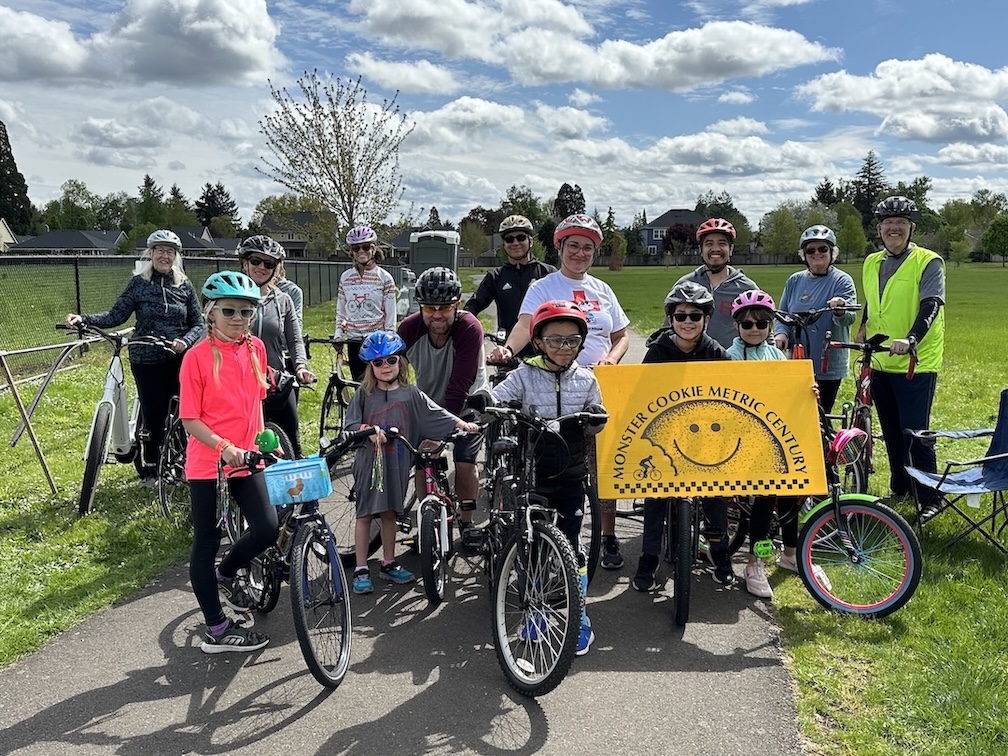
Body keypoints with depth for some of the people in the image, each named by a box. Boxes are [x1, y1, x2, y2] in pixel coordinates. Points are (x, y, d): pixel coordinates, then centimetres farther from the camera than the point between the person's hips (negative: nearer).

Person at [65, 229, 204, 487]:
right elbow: (116, 316, -3)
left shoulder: (184, 286, 3)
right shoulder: (139, 283, 0)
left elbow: (198, 323, 4)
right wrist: (84, 319, -17)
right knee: (153, 415, 0)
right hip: (146, 361, -1)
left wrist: (185, 341, -15)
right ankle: (150, 468, 15)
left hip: (178, 360, 1)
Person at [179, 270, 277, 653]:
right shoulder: (197, 356, -13)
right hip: (208, 464, -5)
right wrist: (224, 446, -24)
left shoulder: (256, 348, 3)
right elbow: (190, 420, -12)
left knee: (267, 528, -6)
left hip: (246, 460, 5)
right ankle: (217, 630, 18)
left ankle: (227, 573, 26)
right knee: (207, 543, 6)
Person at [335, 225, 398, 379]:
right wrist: (338, 335, 2)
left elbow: (391, 317, -3)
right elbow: (340, 312, 15)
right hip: (354, 342, 4)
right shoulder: (345, 277, 7)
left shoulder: (384, 278, -4)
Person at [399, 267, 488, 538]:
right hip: (428, 402, 3)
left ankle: (466, 521, 13)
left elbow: (458, 389, -34)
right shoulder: (409, 328, -21)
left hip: (468, 403, -2)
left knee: (464, 463, -11)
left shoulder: (469, 328, -31)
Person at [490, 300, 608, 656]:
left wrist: (595, 419, -14)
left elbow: (594, 426, 9)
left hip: (570, 477, 1)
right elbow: (494, 400, -10)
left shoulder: (586, 380, 3)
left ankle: (579, 617, 15)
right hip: (531, 475, 0)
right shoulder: (524, 376, -4)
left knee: (570, 544, 1)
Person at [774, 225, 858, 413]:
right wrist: (780, 332, -8)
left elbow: (849, 317, -17)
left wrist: (840, 310, -41)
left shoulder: (842, 280, -4)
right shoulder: (795, 280, 9)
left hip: (828, 367, -4)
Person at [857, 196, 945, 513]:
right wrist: (863, 329, 6)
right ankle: (899, 488, 30)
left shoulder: (928, 262, -8)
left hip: (916, 364, -6)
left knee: (915, 433, -5)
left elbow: (931, 306, -20)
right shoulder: (871, 263, 11)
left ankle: (929, 498, 8)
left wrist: (910, 339, -35)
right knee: (891, 432, 15)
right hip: (880, 362, 6)